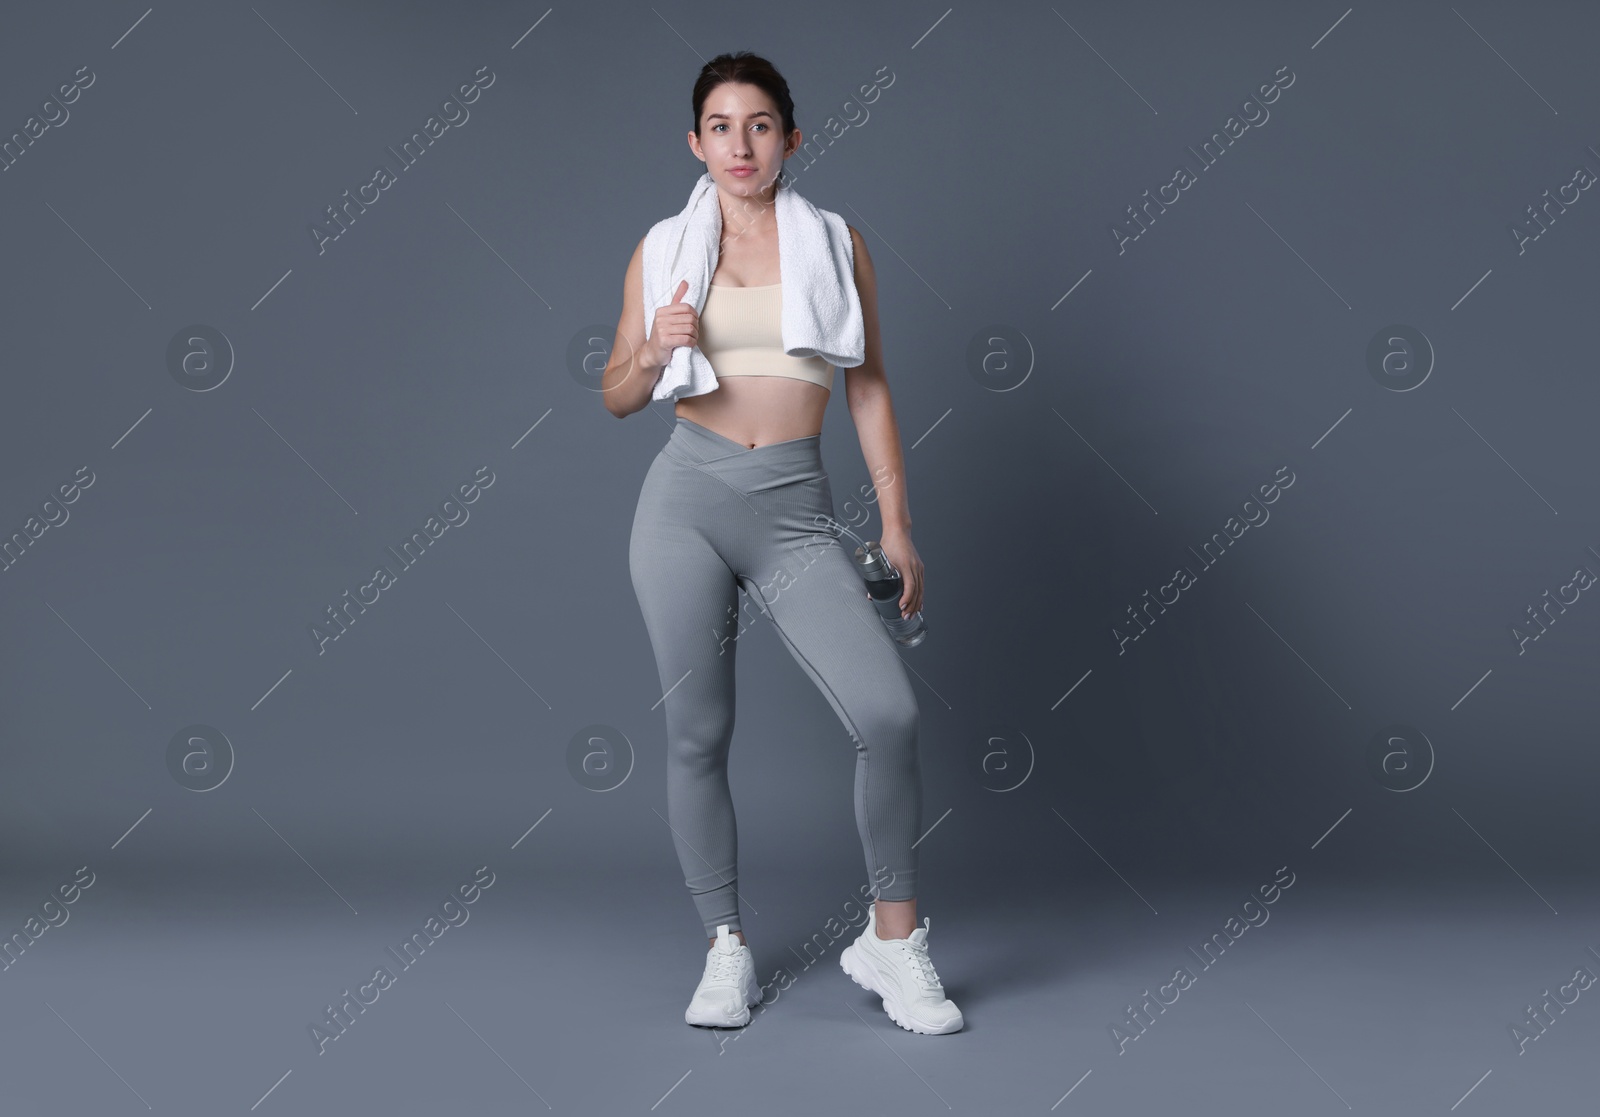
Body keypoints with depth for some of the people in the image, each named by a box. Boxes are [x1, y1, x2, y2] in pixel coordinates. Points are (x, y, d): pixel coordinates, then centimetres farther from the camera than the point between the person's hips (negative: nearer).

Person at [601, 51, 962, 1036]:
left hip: (796, 511, 0)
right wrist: (654, 355, -10)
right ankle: (727, 950, 18)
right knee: (699, 734, 2)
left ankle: (892, 939, 4)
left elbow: (868, 386, 11)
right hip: (689, 495, 0)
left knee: (889, 713, -14)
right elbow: (619, 397, 12)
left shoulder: (835, 242, 9)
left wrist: (897, 522, 6)